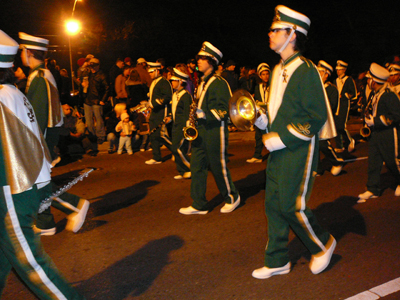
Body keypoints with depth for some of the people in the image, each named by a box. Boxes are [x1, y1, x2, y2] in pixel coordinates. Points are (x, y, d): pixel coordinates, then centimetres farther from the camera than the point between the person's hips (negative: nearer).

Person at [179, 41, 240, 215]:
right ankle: (199, 205, 13)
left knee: (219, 167, 2)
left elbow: (224, 110, -15)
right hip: (200, 131, 8)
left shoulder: (219, 83, -10)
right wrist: (194, 117, 12)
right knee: (197, 166, 6)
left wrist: (205, 115, -24)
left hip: (215, 132, -8)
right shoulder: (203, 83, 16)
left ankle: (232, 198, 24)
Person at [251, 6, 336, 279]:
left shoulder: (306, 70, -13)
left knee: (292, 207, -4)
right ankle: (277, 262, 23)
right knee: (273, 205, 10)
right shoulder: (279, 70, 14)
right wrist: (266, 125, 3)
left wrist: (283, 139, -19)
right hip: (278, 151, 8)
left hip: (299, 151, -8)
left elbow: (317, 117, -16)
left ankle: (323, 244, 23)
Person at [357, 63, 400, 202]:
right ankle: (373, 190, 12)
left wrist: (375, 121, -20)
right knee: (373, 161, 6)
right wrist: (369, 118, 6)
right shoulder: (373, 94, 9)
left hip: (388, 134, -8)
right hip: (376, 133, 8)